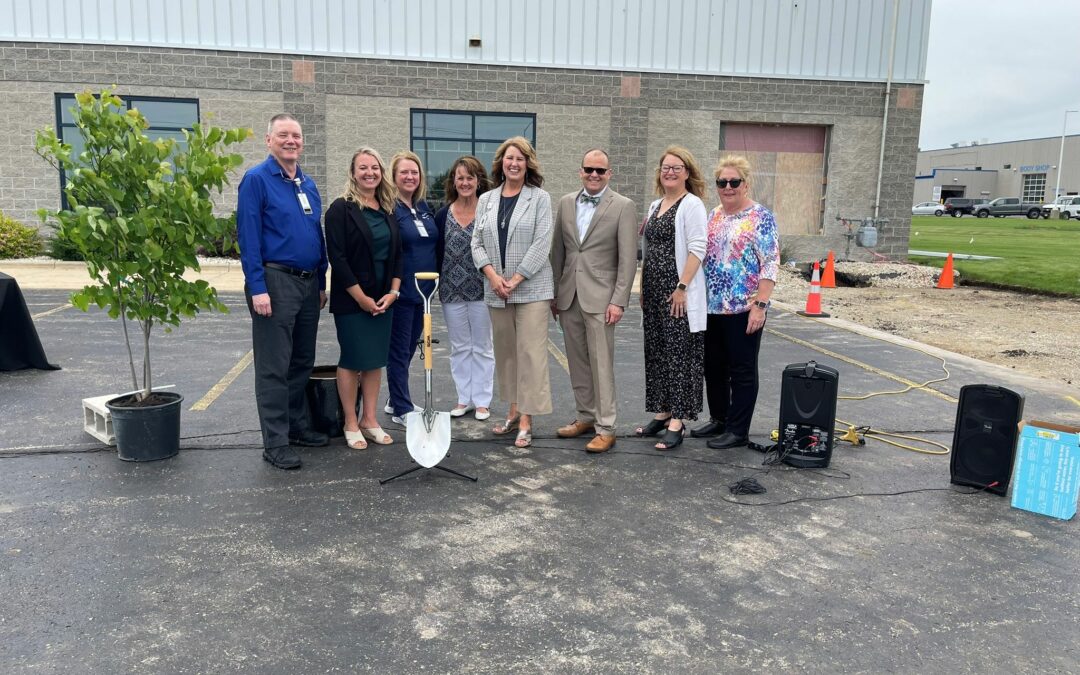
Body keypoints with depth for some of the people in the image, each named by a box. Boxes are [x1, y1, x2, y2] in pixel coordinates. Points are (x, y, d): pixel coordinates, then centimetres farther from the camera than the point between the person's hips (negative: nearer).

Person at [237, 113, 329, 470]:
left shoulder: (308, 184, 14)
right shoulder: (256, 179, -7)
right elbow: (248, 237, -12)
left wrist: (322, 283, 15)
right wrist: (258, 288, -19)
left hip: (309, 283, 7)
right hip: (275, 281, -7)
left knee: (303, 361, 15)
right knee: (274, 367, -2)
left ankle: (298, 425, 28)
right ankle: (275, 443, 6)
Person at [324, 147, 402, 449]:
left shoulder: (387, 210, 9)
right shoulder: (341, 209, -8)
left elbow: (397, 254, 11)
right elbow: (337, 257, -13)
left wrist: (393, 291, -2)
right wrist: (361, 298, -14)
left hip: (383, 299, 6)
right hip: (351, 300, -5)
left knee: (375, 360, 9)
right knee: (352, 360, 1)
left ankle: (369, 420, 20)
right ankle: (351, 424, 13)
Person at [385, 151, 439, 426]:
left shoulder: (424, 207, 11)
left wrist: (435, 277, 15)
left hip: (423, 290, 7)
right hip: (400, 290, -7)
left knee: (410, 348, 15)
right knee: (399, 350, 2)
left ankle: (397, 400, 29)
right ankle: (401, 409, 11)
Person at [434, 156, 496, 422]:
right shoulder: (443, 215, 3)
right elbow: (437, 253, 7)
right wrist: (435, 285, 2)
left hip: (481, 290, -2)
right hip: (451, 291, 2)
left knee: (483, 347, 7)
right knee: (459, 347, 11)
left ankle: (482, 401, 17)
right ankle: (464, 398, 22)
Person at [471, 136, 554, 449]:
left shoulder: (540, 198, 0)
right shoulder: (486, 200, 12)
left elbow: (541, 244, -8)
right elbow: (477, 243, 8)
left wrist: (515, 279, -13)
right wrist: (493, 276, -8)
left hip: (531, 288, -4)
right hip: (496, 290, 4)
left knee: (530, 352, -6)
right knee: (505, 351, 11)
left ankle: (526, 421, -2)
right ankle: (513, 411, 23)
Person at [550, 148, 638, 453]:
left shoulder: (623, 206, -4)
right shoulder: (566, 203, 10)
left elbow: (628, 259, -7)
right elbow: (558, 250, 14)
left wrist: (618, 301, -12)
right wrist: (554, 292, 11)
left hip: (600, 298, -5)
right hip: (568, 296, 5)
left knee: (601, 364, -3)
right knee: (577, 362, 12)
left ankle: (605, 428, 5)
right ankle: (586, 416, 25)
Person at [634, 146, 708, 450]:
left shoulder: (692, 204, -7)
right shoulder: (655, 206, 16)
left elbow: (697, 249, -14)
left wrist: (682, 288, -20)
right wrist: (643, 289, 15)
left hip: (677, 294, -8)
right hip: (653, 292, 8)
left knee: (679, 354, -4)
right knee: (656, 353, 12)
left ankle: (676, 423, 0)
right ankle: (662, 413, 22)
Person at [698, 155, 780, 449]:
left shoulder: (761, 218, -8)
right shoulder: (713, 216, 11)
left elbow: (770, 265, -13)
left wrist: (760, 305, -19)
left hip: (744, 309, -6)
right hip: (712, 307, 7)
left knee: (742, 370, 3)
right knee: (713, 366, 14)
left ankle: (738, 430, 12)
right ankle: (718, 419, 30)